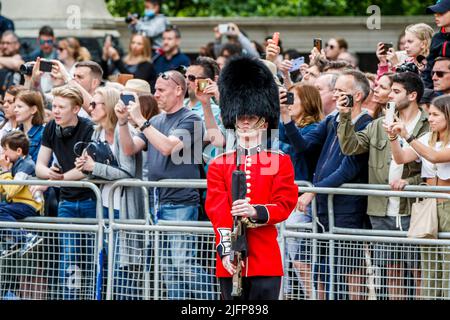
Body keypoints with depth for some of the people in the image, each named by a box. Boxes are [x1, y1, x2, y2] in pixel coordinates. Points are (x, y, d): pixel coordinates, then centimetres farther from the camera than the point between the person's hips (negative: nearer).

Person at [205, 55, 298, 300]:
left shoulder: (280, 162, 9)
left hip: (266, 260, -1)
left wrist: (256, 212, -22)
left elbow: (285, 204, -2)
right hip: (230, 262, 1)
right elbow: (217, 208, -1)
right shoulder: (219, 164, 10)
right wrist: (225, 249, -15)